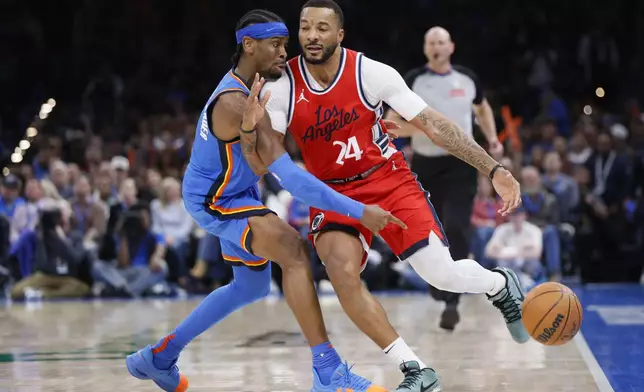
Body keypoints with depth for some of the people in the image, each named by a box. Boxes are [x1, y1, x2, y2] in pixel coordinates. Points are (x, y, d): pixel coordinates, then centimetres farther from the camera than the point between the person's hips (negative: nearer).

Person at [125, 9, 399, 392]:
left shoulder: (253, 85, -3)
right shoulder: (234, 103, -31)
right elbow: (289, 176, -35)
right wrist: (358, 210, -38)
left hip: (238, 195, 11)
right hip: (214, 202, -11)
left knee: (252, 287, 24)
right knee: (294, 249, -32)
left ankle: (159, 357, 37)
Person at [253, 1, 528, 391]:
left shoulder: (371, 72, -15)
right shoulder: (280, 87, -13)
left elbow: (433, 124, -10)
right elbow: (266, 163, -16)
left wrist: (494, 169, -14)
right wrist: (257, 125, -38)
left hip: (389, 180, -1)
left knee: (442, 274, -13)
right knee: (342, 271, -27)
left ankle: (500, 283, 26)